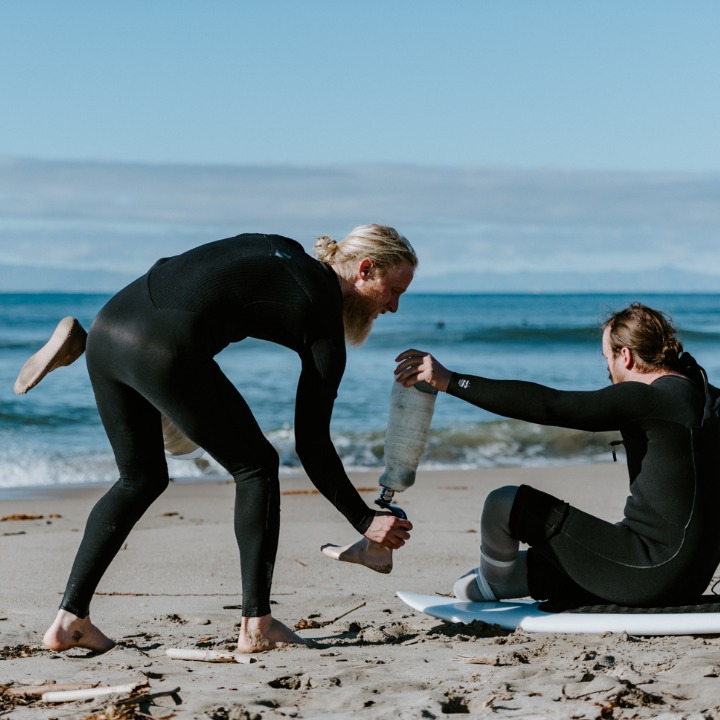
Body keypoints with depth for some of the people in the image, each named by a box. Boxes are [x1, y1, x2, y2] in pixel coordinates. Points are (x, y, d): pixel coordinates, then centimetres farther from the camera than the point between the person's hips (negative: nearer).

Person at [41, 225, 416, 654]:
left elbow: (168, 272, 24)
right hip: (163, 349, -8)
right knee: (256, 467, 10)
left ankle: (70, 619, 18)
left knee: (142, 478, 23)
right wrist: (365, 521, 13)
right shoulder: (323, 324, 4)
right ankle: (257, 626, 7)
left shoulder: (284, 251, 24)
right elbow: (312, 445, 5)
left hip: (108, 326, 8)